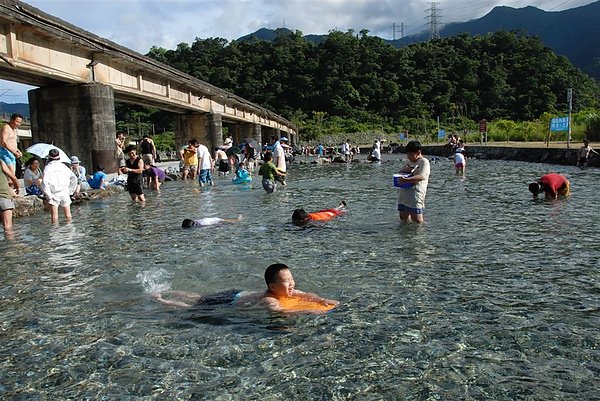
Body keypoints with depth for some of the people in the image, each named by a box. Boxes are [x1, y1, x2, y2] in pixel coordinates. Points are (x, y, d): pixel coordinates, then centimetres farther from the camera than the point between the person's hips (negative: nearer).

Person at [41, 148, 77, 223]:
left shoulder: (48, 167, -2)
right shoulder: (64, 166, 9)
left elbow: (45, 183, -13)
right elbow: (74, 178, 8)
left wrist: (48, 195, -9)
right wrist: (70, 191, 12)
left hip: (54, 194, -3)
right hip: (65, 193, 3)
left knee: (54, 217, 0)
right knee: (68, 216, 9)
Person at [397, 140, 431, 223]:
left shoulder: (424, 162, -6)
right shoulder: (409, 162, 20)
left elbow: (421, 176, -21)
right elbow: (400, 172, 26)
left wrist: (406, 180, -32)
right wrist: (404, 169, 2)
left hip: (416, 193, -8)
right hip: (404, 193, 8)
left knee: (416, 219, -8)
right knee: (403, 218, 10)